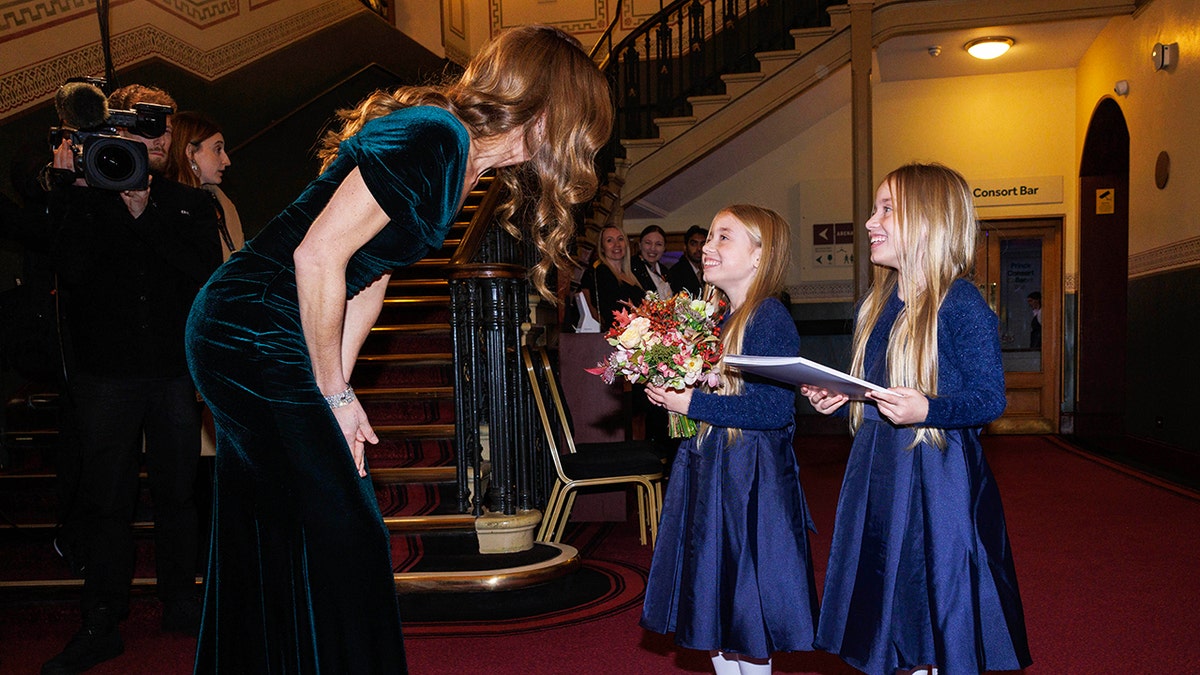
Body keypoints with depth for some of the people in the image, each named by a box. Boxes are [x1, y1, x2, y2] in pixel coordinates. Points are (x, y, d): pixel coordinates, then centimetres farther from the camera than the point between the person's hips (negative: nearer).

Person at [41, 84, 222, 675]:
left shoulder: (189, 204, 8)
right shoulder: (85, 196, 4)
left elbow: (207, 270, -9)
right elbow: (73, 268, -12)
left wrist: (145, 215, -13)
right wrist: (70, 189, -14)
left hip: (176, 370, 1)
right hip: (105, 371, -1)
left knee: (178, 492, 9)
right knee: (104, 499, 3)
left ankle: (180, 603, 25)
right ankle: (101, 625, 13)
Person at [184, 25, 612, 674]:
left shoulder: (461, 154, 9)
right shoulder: (433, 139, -21)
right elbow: (317, 256, -24)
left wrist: (336, 390, 7)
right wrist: (336, 394, -13)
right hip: (252, 337, -9)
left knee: (272, 541, 18)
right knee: (343, 535, -4)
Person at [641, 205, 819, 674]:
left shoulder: (770, 318, -15)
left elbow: (774, 410, -23)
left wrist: (693, 404, -20)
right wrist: (666, 392, 0)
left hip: (751, 479, -8)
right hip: (707, 475, 8)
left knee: (747, 610, 3)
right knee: (714, 608, 16)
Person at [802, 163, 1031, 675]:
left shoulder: (961, 305, -13)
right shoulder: (876, 306, 10)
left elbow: (991, 399, -15)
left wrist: (927, 410, -30)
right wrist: (835, 396, 2)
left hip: (939, 478, -7)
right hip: (878, 474, 8)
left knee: (943, 630, 3)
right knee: (891, 623, 15)